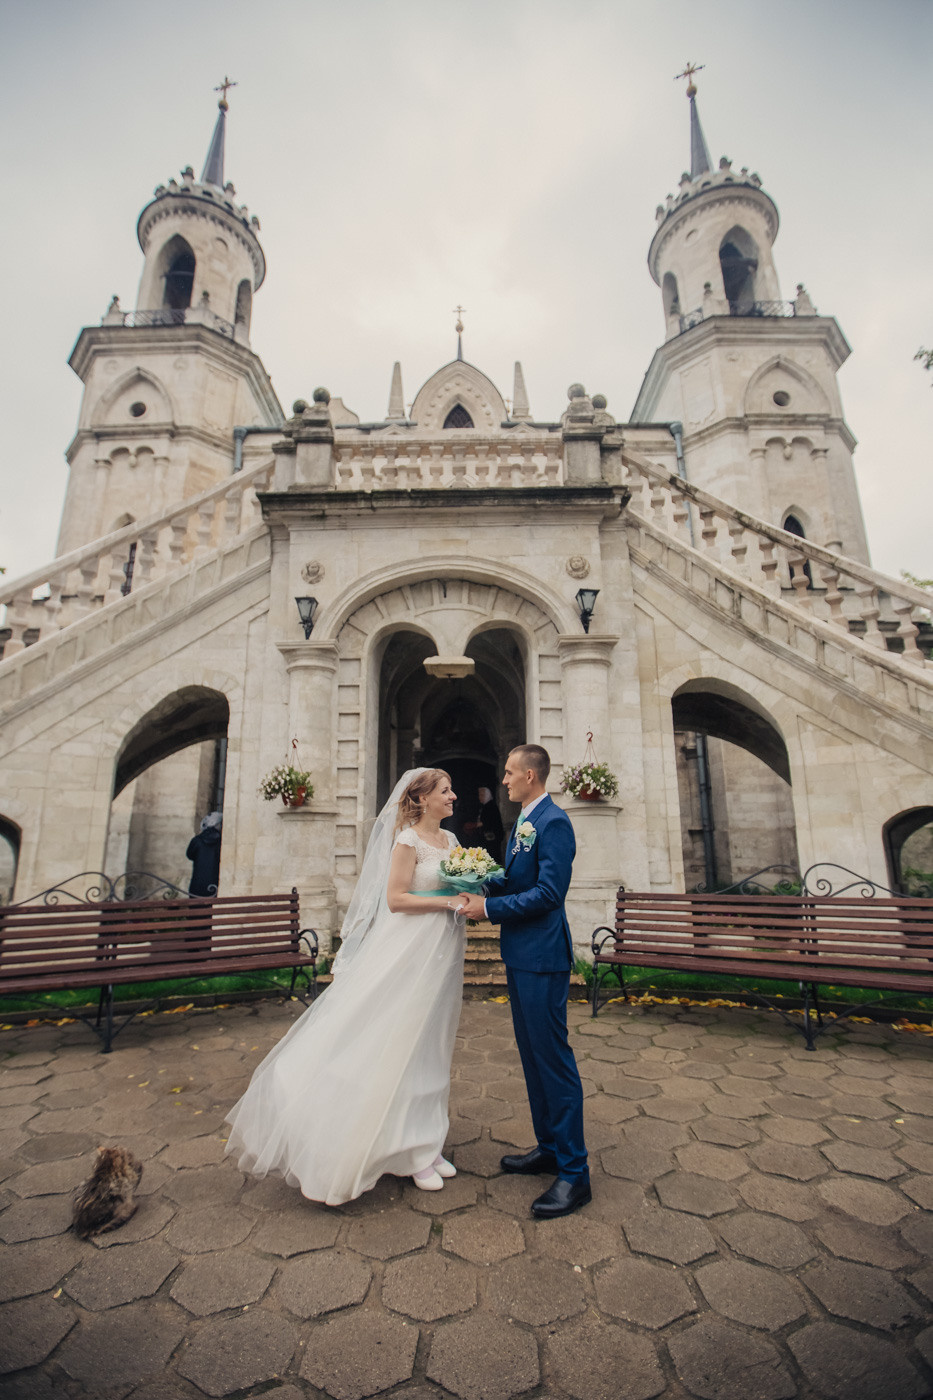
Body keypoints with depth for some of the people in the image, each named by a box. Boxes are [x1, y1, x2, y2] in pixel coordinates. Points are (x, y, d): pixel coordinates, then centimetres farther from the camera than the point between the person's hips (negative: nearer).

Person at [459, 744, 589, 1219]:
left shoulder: (554, 823, -17)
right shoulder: (523, 823, 13)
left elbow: (549, 892, -23)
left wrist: (489, 908, -20)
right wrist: (481, 884, 1)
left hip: (542, 957, -10)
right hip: (520, 955, 10)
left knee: (552, 1058, 0)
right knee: (532, 1055, 19)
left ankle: (574, 1172, 14)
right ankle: (548, 1147, 35)